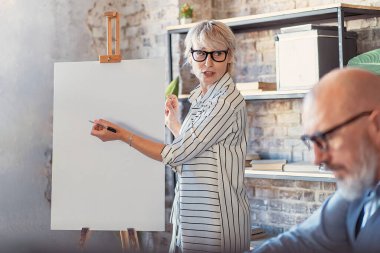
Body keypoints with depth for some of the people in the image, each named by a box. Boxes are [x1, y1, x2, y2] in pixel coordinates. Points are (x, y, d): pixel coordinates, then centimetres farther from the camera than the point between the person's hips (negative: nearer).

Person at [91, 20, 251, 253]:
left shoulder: (228, 101, -19)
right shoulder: (199, 96, 8)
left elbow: (177, 154, -19)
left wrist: (123, 135, -14)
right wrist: (173, 122, 16)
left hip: (216, 219, -8)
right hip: (192, 214, 8)